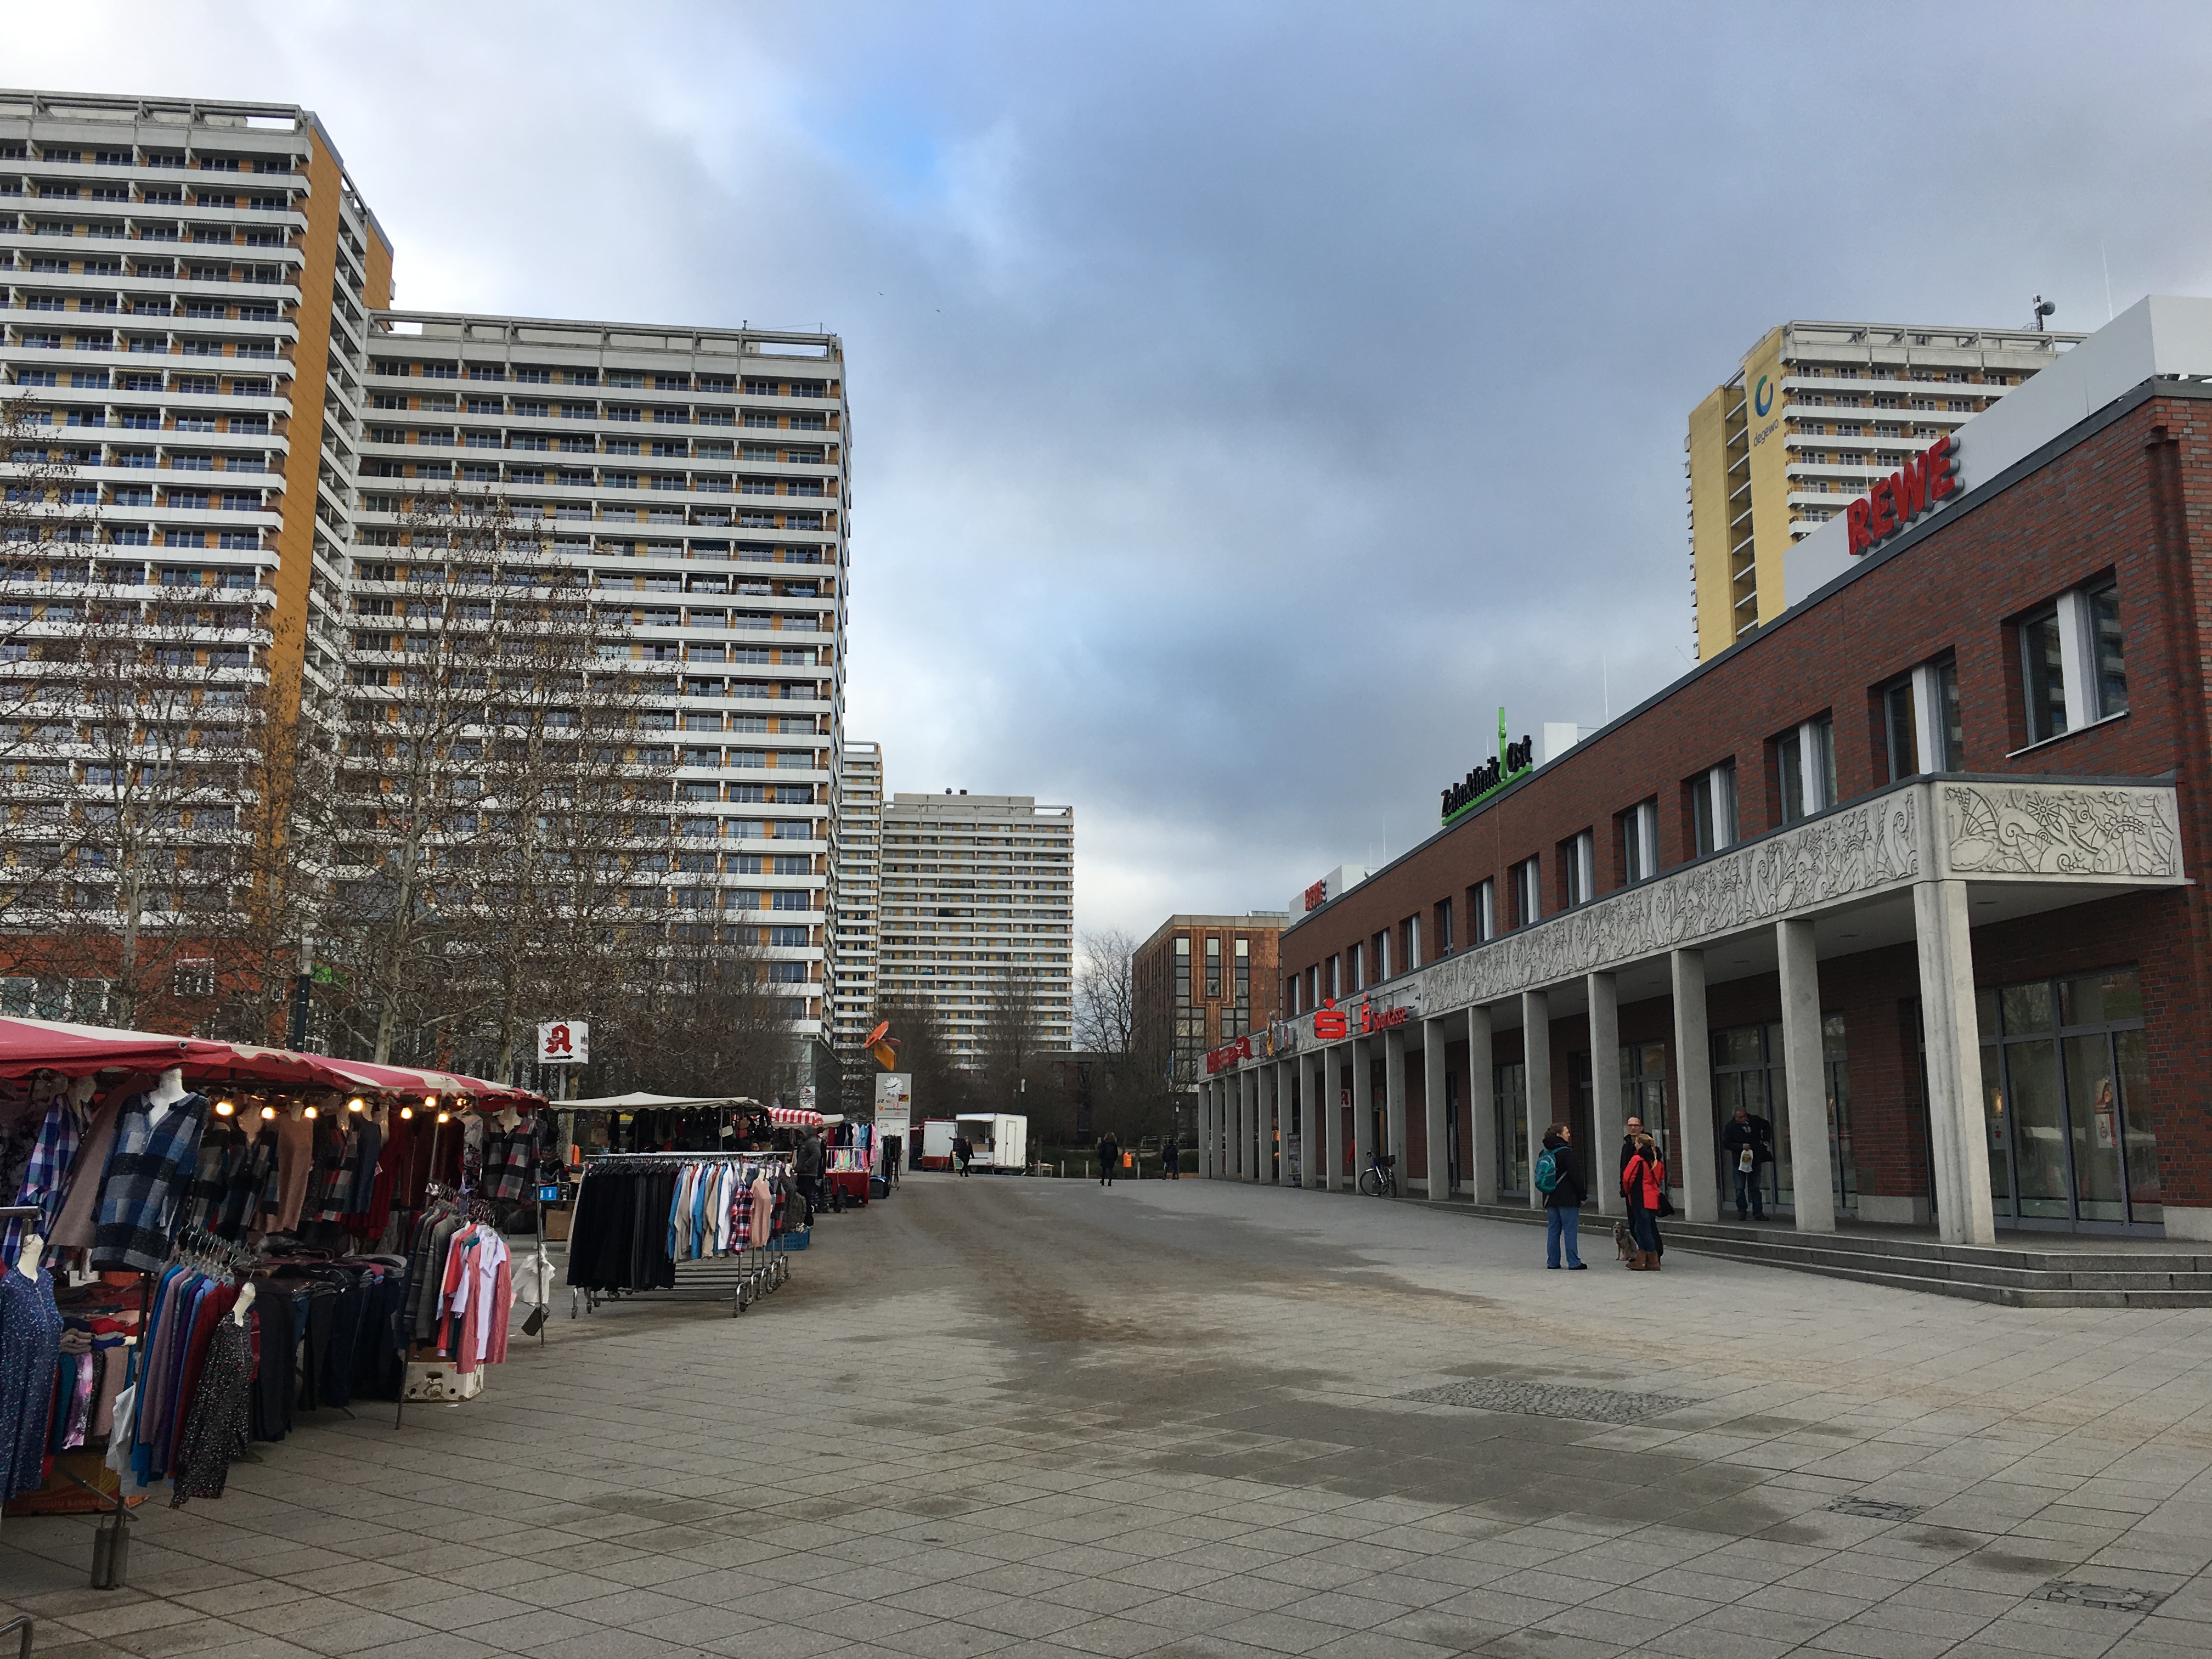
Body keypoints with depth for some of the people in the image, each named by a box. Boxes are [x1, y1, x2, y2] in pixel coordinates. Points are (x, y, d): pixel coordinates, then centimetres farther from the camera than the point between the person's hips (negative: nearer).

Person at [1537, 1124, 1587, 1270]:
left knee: (1553, 1230, 11)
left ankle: (1553, 1261, 12)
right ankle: (1574, 1262, -2)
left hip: (1550, 1198, 7)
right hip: (1568, 1198, -7)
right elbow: (1574, 1175, -14)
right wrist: (1583, 1194, -7)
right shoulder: (1565, 1152, -13)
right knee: (1570, 1230, -3)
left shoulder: (1545, 1153, 10)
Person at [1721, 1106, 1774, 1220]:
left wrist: (1766, 1140, 10)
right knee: (1740, 1188, 2)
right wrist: (1741, 1146, -18)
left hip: (1755, 1160, 2)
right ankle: (1741, 1212, 10)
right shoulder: (1731, 1127, -9)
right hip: (1739, 1161, -2)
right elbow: (1726, 1144, -8)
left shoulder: (1755, 1121, -1)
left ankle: (1758, 1212, 9)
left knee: (1755, 1187, 6)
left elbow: (1767, 1126, 21)